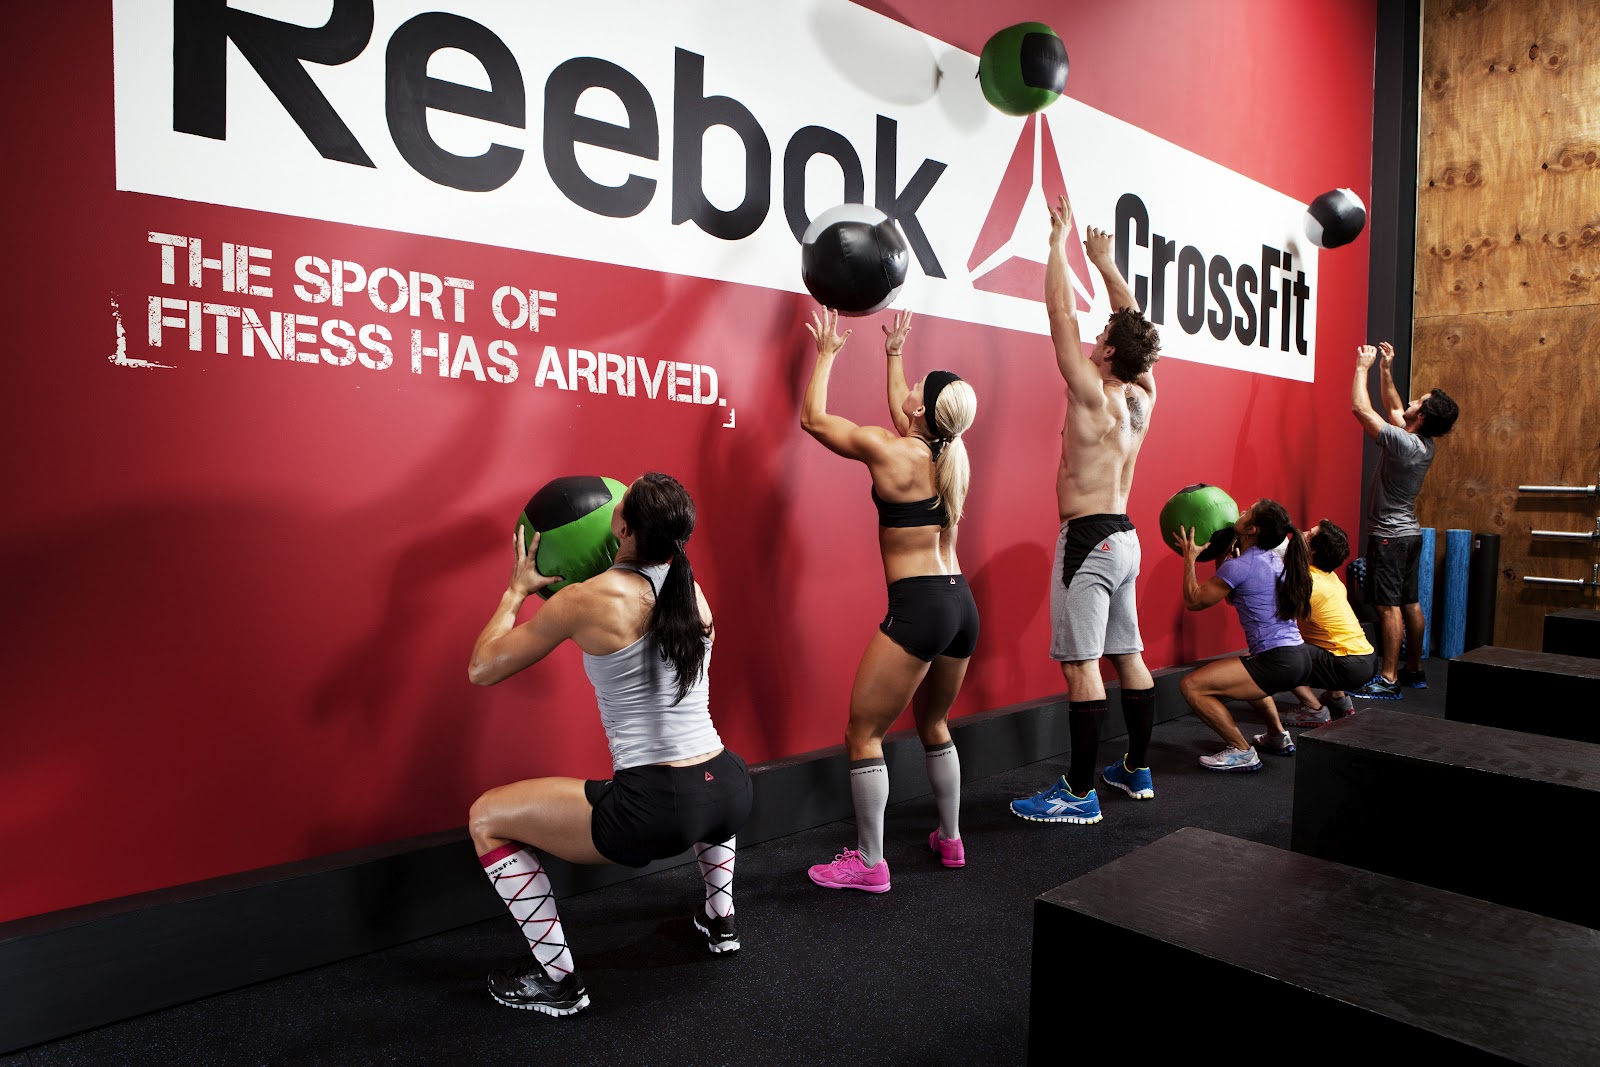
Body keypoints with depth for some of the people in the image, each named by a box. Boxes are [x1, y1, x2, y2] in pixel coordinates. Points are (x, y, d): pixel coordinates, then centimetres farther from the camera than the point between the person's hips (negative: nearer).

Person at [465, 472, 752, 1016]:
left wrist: (516, 591, 14)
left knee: (487, 818, 11)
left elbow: (482, 669, 0)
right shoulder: (692, 591, 6)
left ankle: (557, 978, 15)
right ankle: (720, 919, 43)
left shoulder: (586, 599, -11)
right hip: (729, 796, 7)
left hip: (653, 814, -6)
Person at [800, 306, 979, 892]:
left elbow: (813, 417, 4)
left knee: (863, 733, 2)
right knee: (933, 724, 25)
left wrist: (826, 354, 16)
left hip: (917, 607, -8)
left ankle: (868, 863, 8)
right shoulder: (953, 455, 8)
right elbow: (902, 414, 30)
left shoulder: (889, 451, -10)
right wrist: (894, 354, 41)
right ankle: (950, 839, 35)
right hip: (962, 603, 8)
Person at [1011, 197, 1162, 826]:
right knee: (1127, 656, 14)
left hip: (1088, 538, -9)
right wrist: (1103, 261, 25)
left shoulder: (1091, 393, -12)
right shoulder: (1143, 395, 7)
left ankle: (1081, 793, -5)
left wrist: (1059, 242, 0)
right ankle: (1137, 770, 26)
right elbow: (1134, 324, 20)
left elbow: (1061, 310, -10)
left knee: (1081, 663, -8)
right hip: (1124, 537, 9)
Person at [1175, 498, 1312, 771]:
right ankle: (1279, 735, 38)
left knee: (1191, 685, -13)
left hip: (1278, 664, -10)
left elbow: (1193, 600, -6)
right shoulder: (1275, 561, 13)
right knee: (1245, 674, 41)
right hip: (1301, 659, 10)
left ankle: (1242, 752, -7)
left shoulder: (1240, 566, -14)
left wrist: (1190, 558, 2)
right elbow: (1232, 596, 25)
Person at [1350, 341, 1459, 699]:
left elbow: (1361, 408, -18)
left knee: (1389, 606, -9)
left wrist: (1363, 366, -7)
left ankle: (1388, 680, -9)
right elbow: (1393, 408, 22)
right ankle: (1414, 670, 24)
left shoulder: (1402, 442, -20)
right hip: (1409, 533, 9)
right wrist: (1386, 370, 21)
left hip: (1389, 536, -9)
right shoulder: (1426, 444, 6)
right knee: (1409, 603, 14)